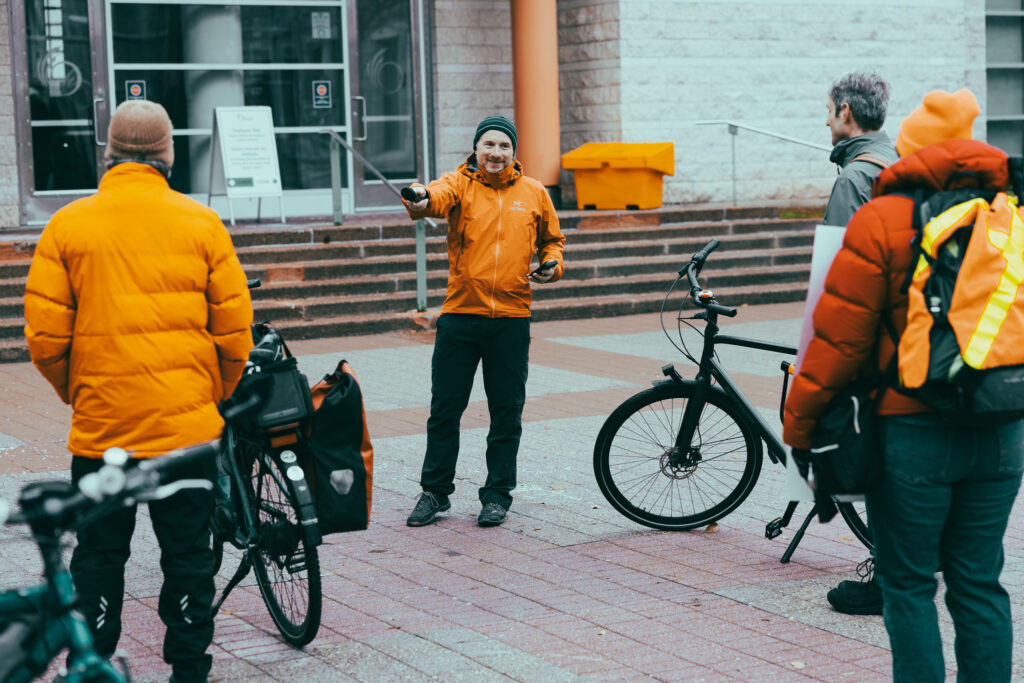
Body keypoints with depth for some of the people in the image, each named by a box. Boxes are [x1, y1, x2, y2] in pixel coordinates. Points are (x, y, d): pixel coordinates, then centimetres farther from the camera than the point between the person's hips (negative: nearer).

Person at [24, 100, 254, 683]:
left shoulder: (67, 225, -1)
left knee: (99, 558, 11)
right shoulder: (201, 224, -1)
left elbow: (44, 337, -2)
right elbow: (235, 333, -1)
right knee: (188, 556, 10)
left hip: (99, 425, 1)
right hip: (188, 427, 0)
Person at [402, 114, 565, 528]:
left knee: (506, 413, 6)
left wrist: (553, 263, 1)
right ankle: (435, 491, 18)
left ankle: (498, 494, 18)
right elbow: (440, 195, -23)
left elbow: (551, 238, 22)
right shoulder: (460, 184, 1)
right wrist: (421, 201, -46)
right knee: (445, 408, 5)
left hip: (512, 319, 1)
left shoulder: (534, 194, 8)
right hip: (459, 315, -1)